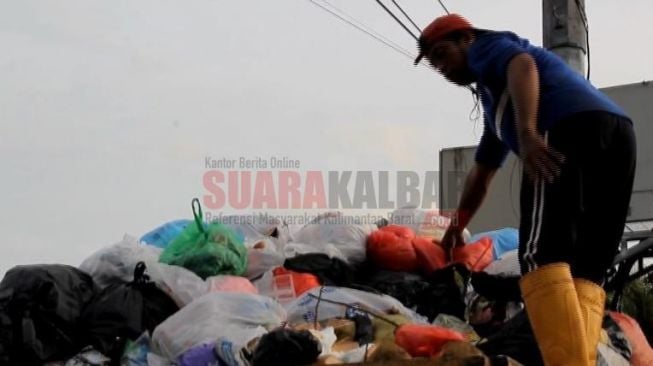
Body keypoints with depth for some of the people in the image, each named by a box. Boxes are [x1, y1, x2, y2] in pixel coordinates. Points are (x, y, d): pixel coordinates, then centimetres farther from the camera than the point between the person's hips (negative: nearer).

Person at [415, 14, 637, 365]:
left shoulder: (487, 46, 19)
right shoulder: (498, 103, 42)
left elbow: (524, 65, -6)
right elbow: (482, 171, 51)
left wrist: (527, 132, -22)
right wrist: (456, 226, 59)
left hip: (571, 127, -9)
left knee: (541, 254, -17)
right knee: (585, 268, 3)